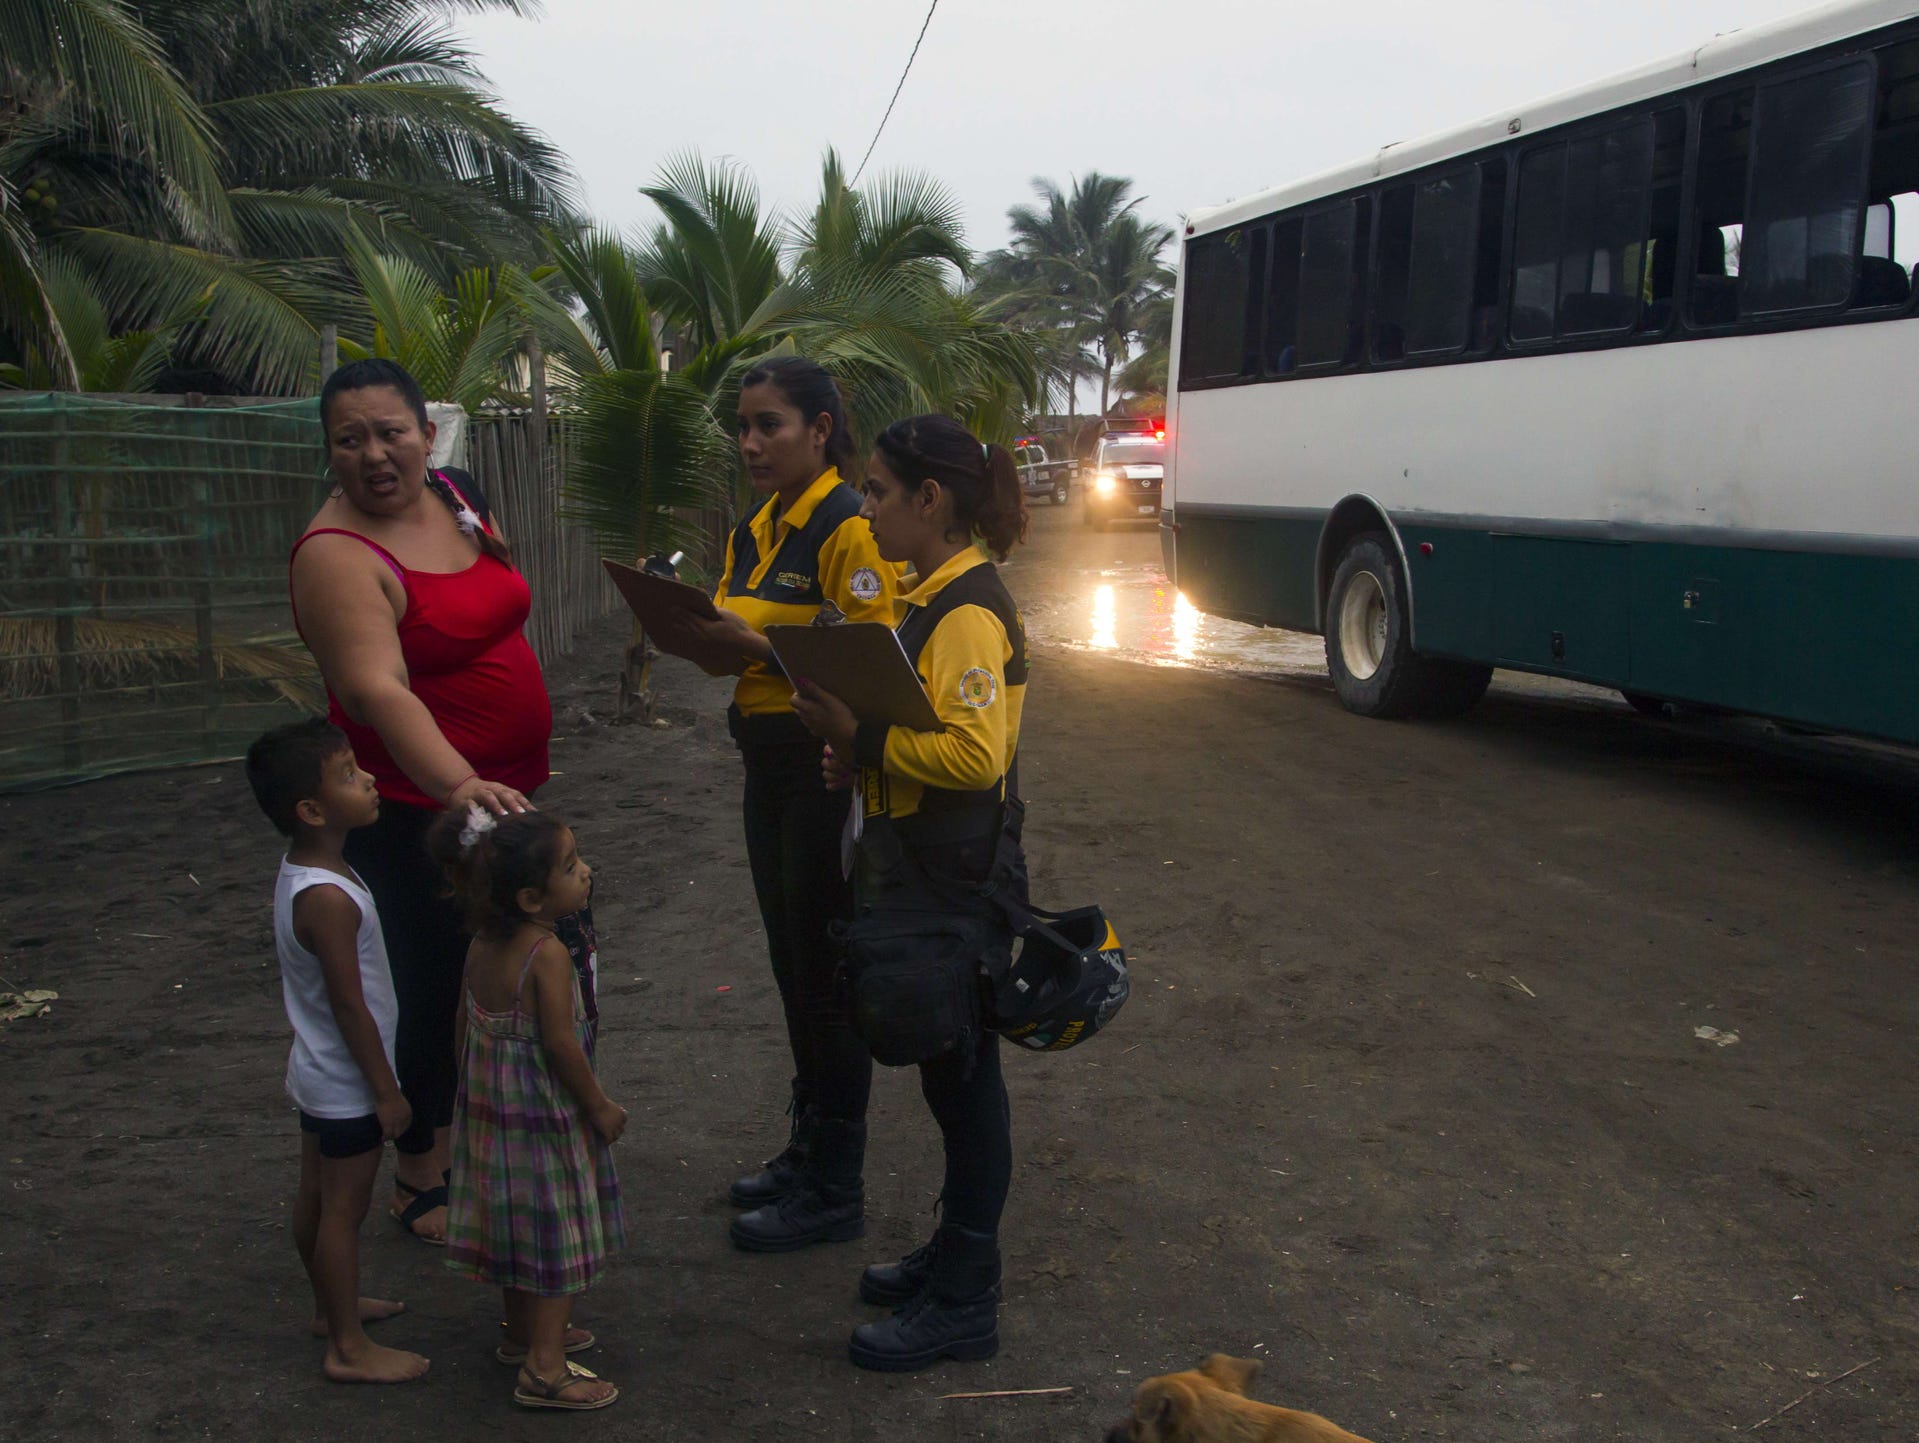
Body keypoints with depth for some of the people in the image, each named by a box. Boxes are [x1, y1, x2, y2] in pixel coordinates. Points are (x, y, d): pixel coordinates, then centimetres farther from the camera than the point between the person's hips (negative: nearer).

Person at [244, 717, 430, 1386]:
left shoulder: (300, 870, -1)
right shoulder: (328, 899, -31)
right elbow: (349, 1005, -26)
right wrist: (387, 1091, -16)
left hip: (319, 1073, 9)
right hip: (348, 1085, -9)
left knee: (318, 1196, 22)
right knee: (345, 1208, 4)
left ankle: (333, 1305, 40)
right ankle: (348, 1348, 17)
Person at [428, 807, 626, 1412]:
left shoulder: (483, 944, -2)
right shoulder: (548, 955, -26)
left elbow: (466, 1021, 8)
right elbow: (561, 1044, -24)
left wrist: (471, 1085, 21)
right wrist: (600, 1107, -12)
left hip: (490, 1107, 8)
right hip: (543, 1117, -8)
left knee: (519, 1226, 23)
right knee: (557, 1236, 4)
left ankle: (523, 1332, 40)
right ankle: (544, 1368, 8)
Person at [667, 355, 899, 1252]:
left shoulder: (848, 528, -15)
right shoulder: (752, 533, 12)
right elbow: (735, 643, 14)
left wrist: (757, 644, -26)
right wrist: (692, 626, -5)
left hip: (829, 766, -9)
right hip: (767, 764, 9)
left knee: (826, 975, 0)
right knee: (792, 967, 19)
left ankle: (835, 1190, 13)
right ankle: (807, 1150, 34)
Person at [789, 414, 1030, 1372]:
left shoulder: (969, 610, -19)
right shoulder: (932, 596, 12)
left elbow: (975, 752, -27)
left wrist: (860, 734, -22)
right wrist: (859, 750, 6)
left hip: (956, 885, -10)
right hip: (920, 872, 10)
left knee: (961, 1076, 1)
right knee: (948, 1073, 19)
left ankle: (962, 1305, 12)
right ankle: (956, 1254, 33)